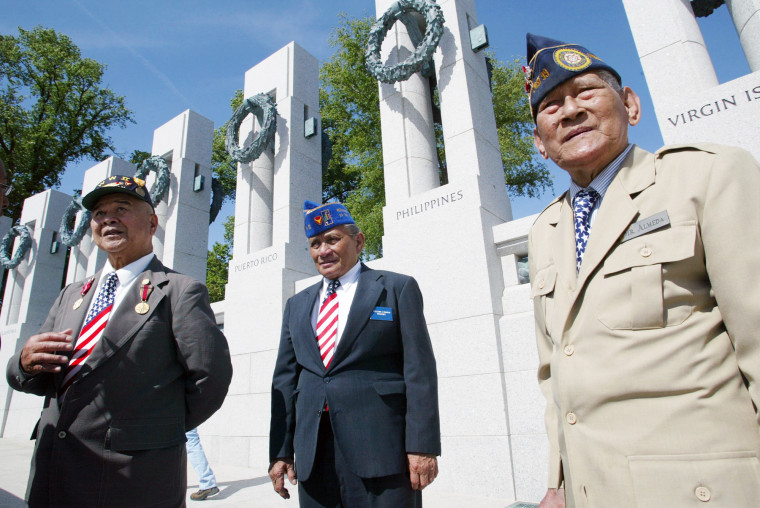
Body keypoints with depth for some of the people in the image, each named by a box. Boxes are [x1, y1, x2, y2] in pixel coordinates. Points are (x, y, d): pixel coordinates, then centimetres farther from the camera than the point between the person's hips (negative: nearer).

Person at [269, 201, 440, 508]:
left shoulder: (397, 288, 2)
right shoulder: (297, 305, 15)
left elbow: (419, 371, -5)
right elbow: (285, 378, 13)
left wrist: (422, 445, -11)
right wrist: (280, 451, 8)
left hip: (380, 448, -4)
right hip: (313, 454, 4)